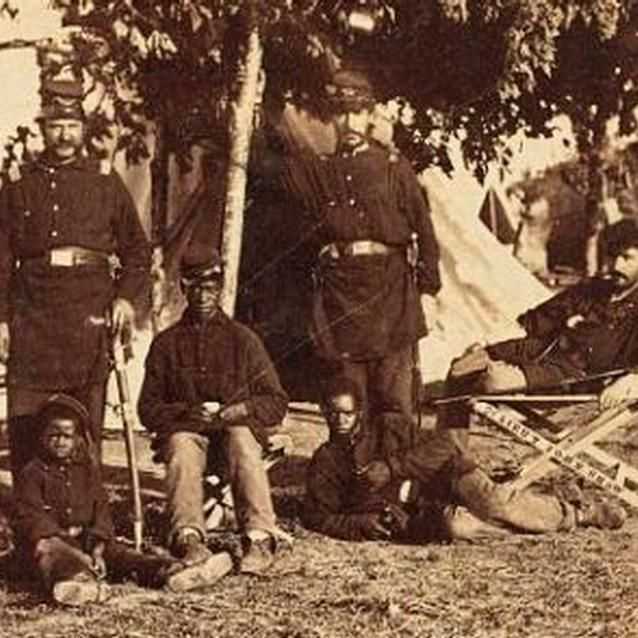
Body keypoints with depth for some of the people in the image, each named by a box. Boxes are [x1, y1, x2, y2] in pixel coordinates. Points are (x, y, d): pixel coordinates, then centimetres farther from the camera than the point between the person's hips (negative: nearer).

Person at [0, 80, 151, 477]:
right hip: (32, 314, 1)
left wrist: (126, 296, -2)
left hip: (91, 311, -1)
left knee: (87, 422, 0)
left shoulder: (107, 183, 9)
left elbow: (138, 250, 14)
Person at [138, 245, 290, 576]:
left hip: (236, 427, 0)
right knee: (182, 448, -35)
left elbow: (276, 402, 8)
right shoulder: (166, 343, 14)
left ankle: (260, 537, -45)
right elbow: (148, 409, 10)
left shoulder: (242, 338, 12)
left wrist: (238, 410, -11)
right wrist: (186, 412, -9)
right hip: (184, 428, 0)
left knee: (241, 440, -35)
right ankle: (189, 538, -50)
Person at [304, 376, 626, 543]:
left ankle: (569, 510, -10)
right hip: (416, 518, -1)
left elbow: (442, 444, 0)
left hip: (440, 482, 1)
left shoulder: (388, 427, 10)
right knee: (453, 525, -36)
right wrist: (359, 524, -13)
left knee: (491, 502, -33)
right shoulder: (324, 462, 11)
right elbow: (318, 517, 6)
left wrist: (391, 468, -12)